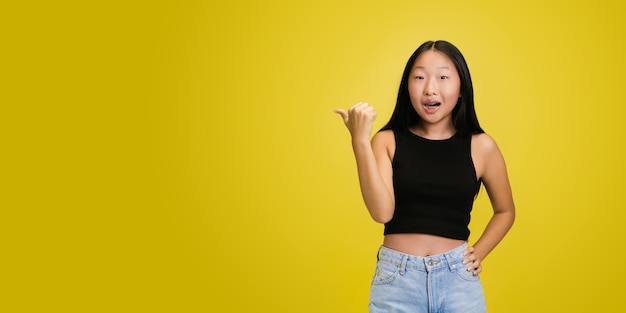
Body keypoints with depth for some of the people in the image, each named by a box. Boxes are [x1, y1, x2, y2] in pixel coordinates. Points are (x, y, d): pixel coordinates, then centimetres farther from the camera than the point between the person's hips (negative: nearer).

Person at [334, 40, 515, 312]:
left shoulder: (481, 147, -1)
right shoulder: (387, 141, -3)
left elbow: (505, 211, 15)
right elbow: (381, 212, -15)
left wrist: (478, 253, 2)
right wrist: (360, 141, -18)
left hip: (458, 279, 1)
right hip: (396, 279, 0)